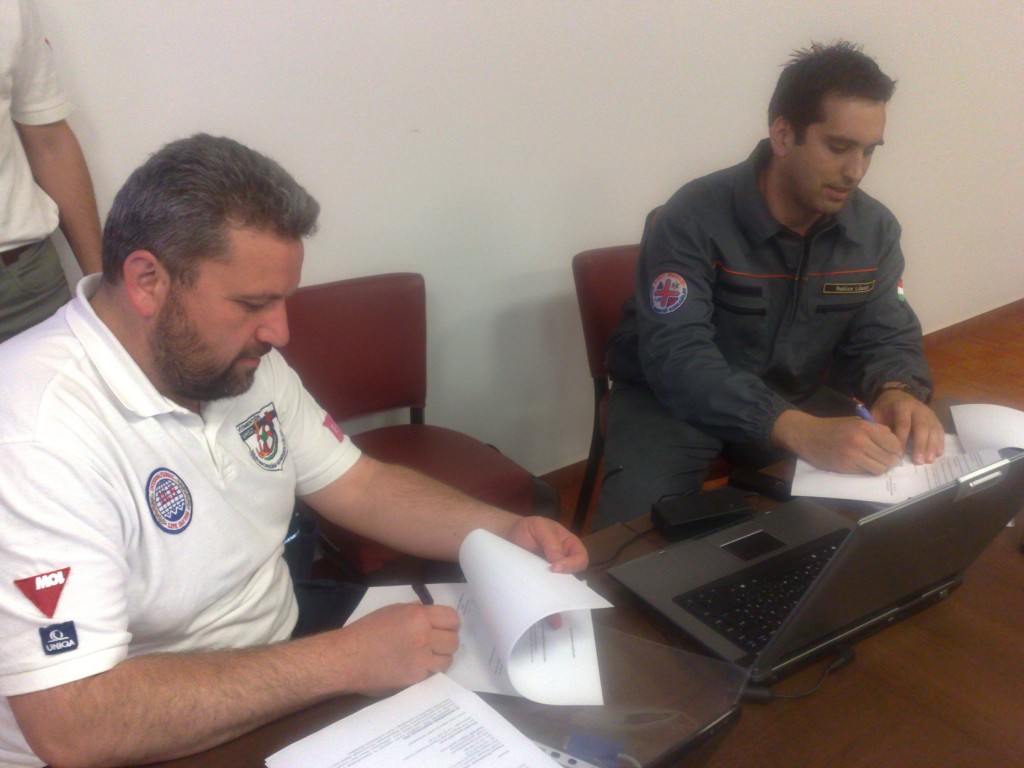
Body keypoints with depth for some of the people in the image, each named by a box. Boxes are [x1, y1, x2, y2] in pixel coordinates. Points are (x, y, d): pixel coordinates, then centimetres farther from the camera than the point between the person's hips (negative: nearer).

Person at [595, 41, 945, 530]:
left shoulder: (874, 229, -5)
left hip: (797, 398, 6)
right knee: (638, 530, -29)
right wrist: (800, 431, -48)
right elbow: (676, 357, -35)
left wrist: (896, 393, -26)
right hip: (671, 400, -5)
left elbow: (886, 335, 0)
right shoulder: (693, 219, -24)